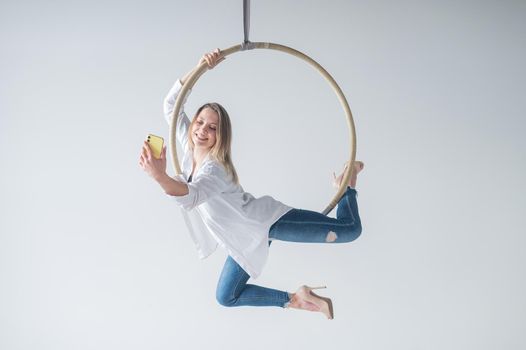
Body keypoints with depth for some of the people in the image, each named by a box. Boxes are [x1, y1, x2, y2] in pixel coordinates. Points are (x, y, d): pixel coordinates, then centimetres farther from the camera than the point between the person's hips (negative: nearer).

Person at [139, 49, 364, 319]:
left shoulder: (214, 168, -29)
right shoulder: (190, 147, -6)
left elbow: (190, 197, -51)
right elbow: (171, 104, -9)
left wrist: (160, 176, -70)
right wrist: (198, 68, -23)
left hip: (267, 222, -8)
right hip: (247, 240, 8)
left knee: (350, 229, -12)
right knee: (226, 297, 9)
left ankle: (347, 183, 23)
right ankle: (295, 300, 17)